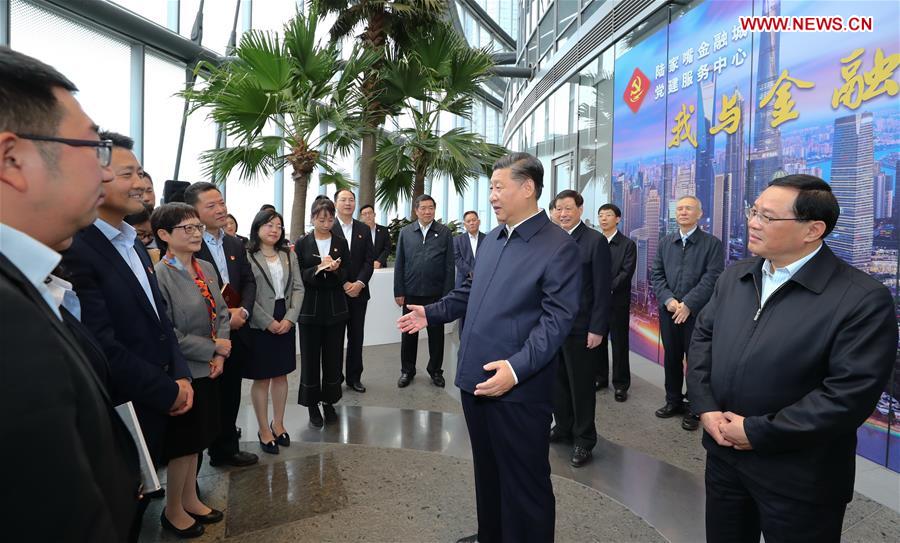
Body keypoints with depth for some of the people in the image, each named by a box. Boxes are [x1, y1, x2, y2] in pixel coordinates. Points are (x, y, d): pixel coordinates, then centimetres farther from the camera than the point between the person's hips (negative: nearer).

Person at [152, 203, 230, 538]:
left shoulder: (206, 268, 5)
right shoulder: (159, 275, -18)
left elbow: (221, 313, 8)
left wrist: (221, 355, -6)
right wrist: (213, 348, -16)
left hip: (207, 369, 7)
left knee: (196, 440, 20)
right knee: (183, 445, 9)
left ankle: (190, 499, 37)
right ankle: (173, 510, 29)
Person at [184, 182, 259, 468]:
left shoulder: (236, 244, 12)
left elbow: (249, 281, 10)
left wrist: (243, 311, -8)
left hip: (235, 334, 7)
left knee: (230, 394, 17)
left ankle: (227, 448, 34)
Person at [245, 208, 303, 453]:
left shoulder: (289, 254, 8)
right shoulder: (247, 256, -8)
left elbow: (298, 288, 4)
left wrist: (289, 318, -8)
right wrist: (268, 322, -14)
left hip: (285, 323, 5)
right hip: (259, 326, -5)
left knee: (281, 375, 13)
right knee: (261, 378, 5)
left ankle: (278, 423, 28)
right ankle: (264, 430, 18)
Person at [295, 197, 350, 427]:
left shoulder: (341, 243, 5)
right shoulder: (302, 243, 0)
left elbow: (347, 275, 4)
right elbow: (298, 276, -4)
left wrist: (335, 270, -17)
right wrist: (318, 269, -20)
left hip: (335, 308, 2)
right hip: (310, 308, -1)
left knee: (333, 357, 8)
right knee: (310, 357, 5)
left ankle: (329, 403, 23)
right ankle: (312, 405, 18)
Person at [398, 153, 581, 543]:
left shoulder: (560, 247, -13)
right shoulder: (492, 238, 12)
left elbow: (556, 319, -20)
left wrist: (517, 368, -30)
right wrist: (431, 313, 18)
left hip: (518, 388, -8)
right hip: (475, 377, 8)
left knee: (524, 483, 8)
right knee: (486, 470, 24)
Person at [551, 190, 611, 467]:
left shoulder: (595, 240, -8)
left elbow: (602, 288, -10)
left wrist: (597, 328, -14)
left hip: (579, 326, -5)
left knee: (581, 384, 5)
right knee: (558, 380, 13)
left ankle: (584, 439, 19)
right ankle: (563, 427, 30)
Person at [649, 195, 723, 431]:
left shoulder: (712, 243, -2)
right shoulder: (665, 243, 12)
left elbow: (712, 278, -11)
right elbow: (656, 274, 6)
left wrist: (688, 305, -17)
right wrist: (668, 300, -10)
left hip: (697, 313, -4)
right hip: (668, 312, 4)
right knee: (671, 358, 12)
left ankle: (693, 408, 16)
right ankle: (673, 400, 26)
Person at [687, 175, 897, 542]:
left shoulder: (863, 299, -17)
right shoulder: (734, 277, 4)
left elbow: (849, 394, -22)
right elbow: (703, 336, 7)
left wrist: (757, 432, -20)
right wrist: (705, 407, -7)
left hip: (798, 480, -5)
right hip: (724, 454, 6)